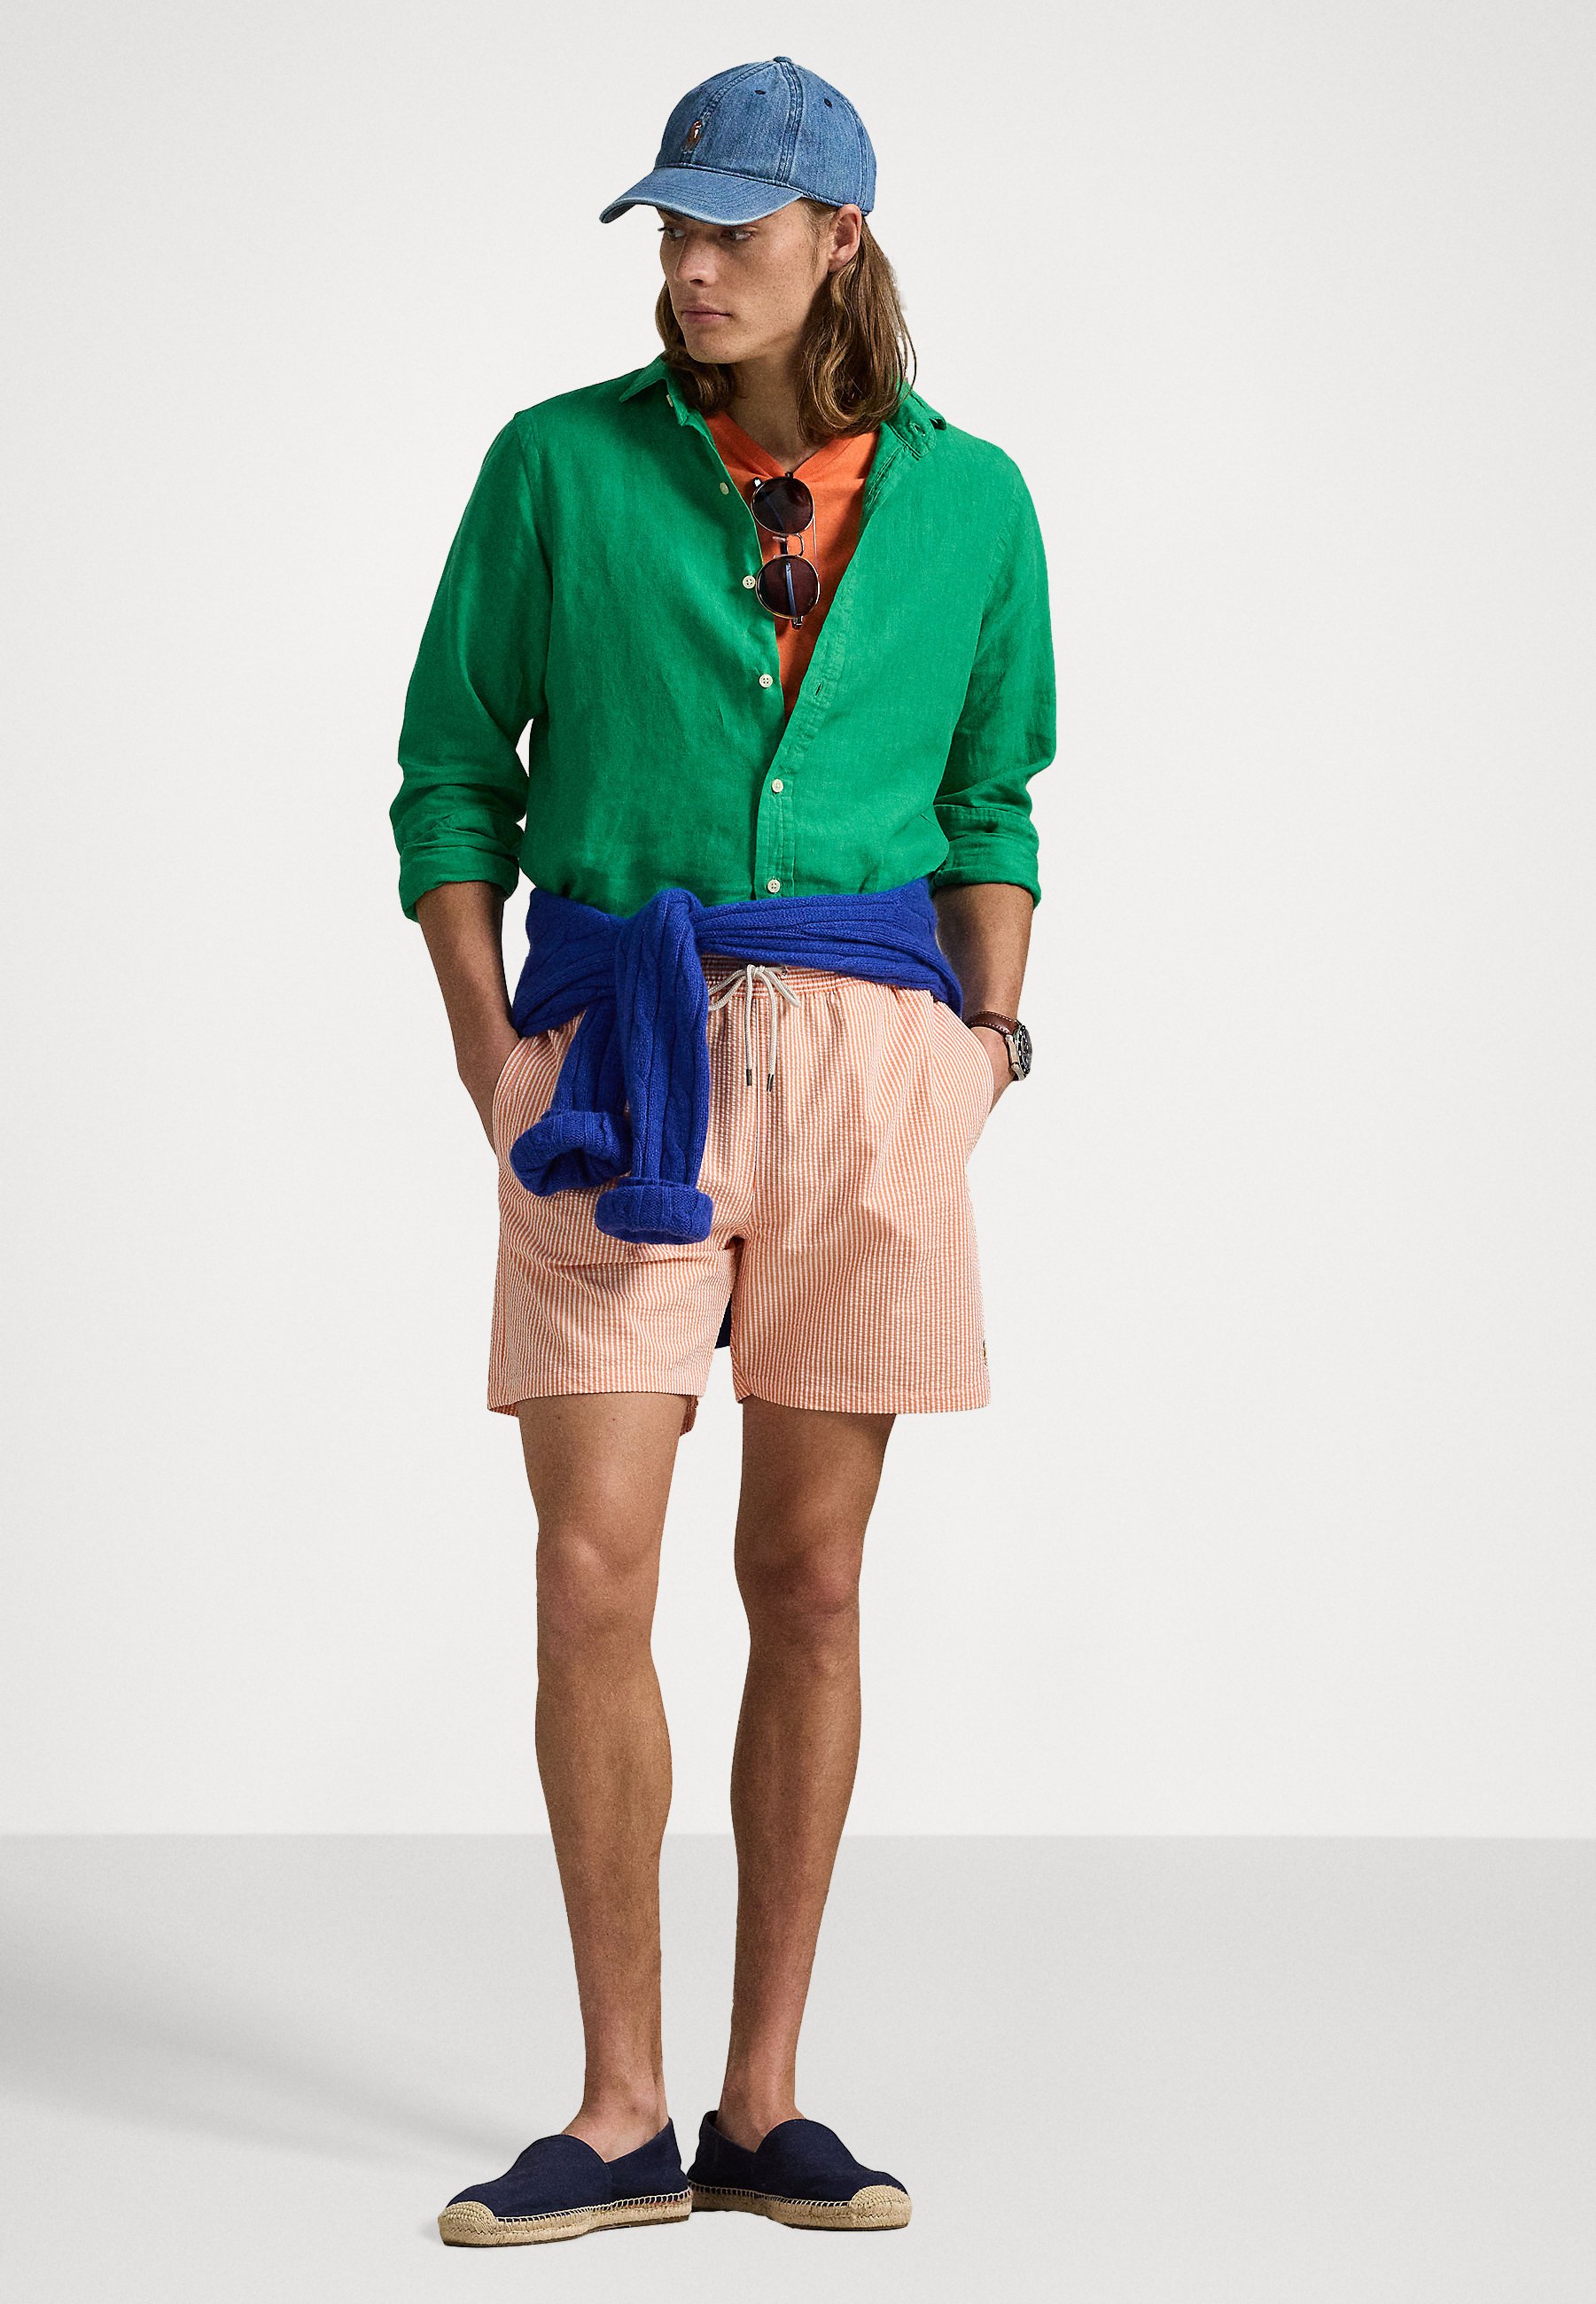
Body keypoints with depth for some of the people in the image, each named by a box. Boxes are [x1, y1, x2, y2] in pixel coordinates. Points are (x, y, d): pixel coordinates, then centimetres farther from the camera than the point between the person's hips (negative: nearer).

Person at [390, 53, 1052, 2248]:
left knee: (811, 1578, 5)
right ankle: (623, 2116, 4)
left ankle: (765, 2104, 14)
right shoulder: (561, 463, 2)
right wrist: (486, 1052, -5)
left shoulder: (968, 497, 7)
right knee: (594, 1578, -7)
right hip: (618, 1056, -1)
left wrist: (988, 1038, 2)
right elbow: (452, 774, 6)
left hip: (870, 1056, 1)